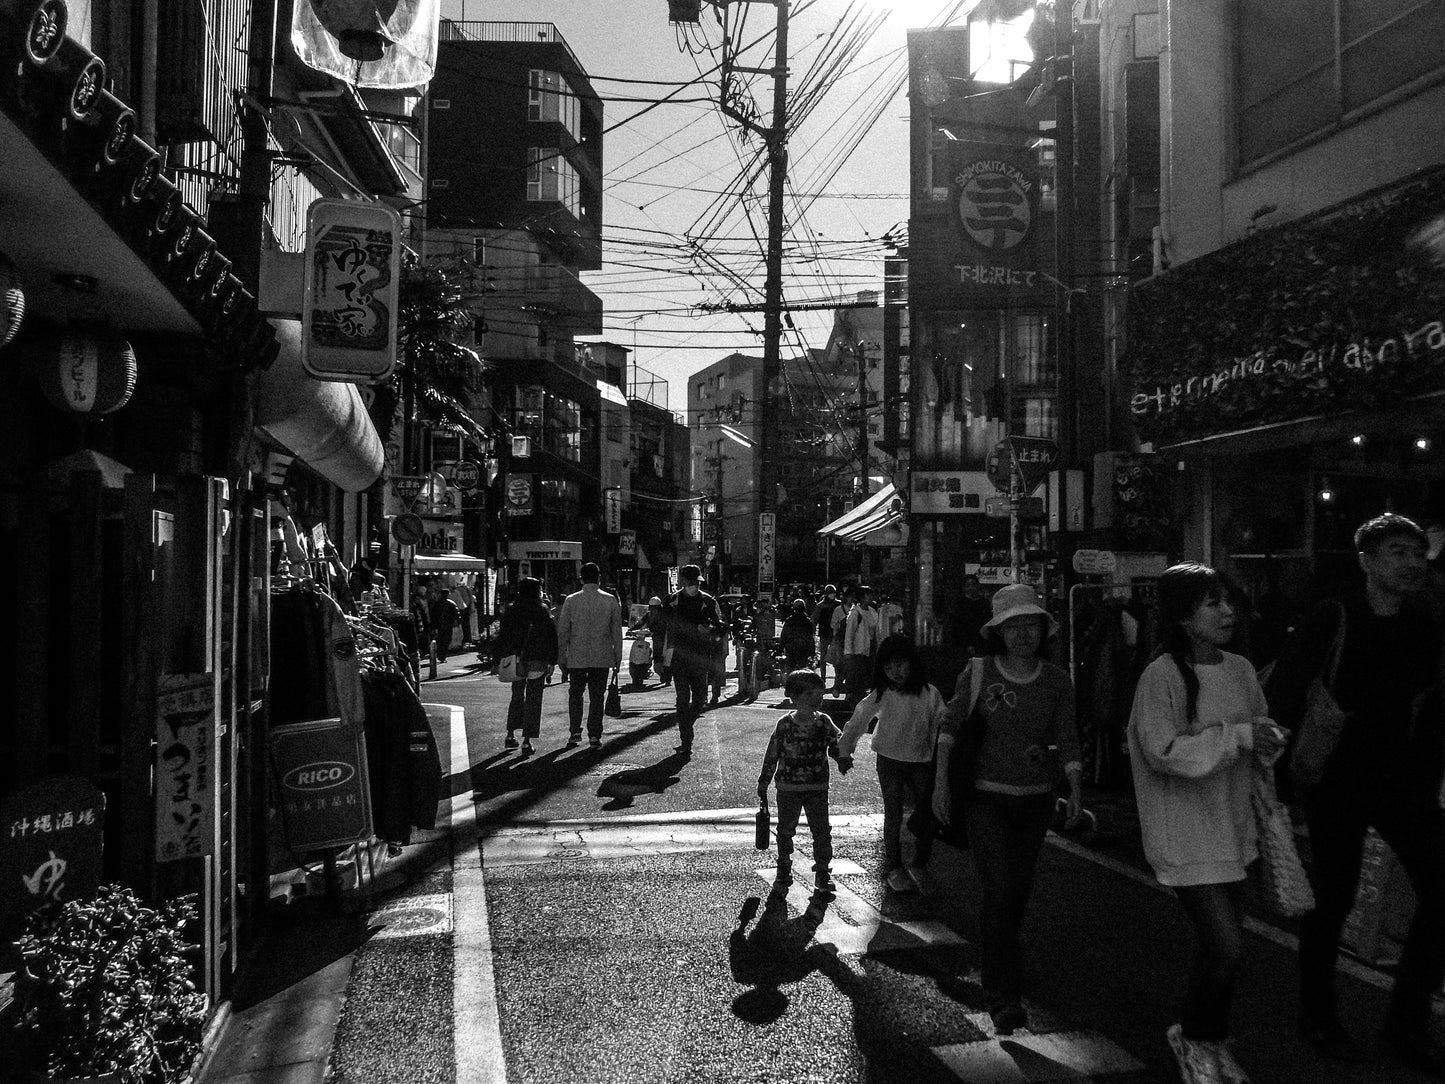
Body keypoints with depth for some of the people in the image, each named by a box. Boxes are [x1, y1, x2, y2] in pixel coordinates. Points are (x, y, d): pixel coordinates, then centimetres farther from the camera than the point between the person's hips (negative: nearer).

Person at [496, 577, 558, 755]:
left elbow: (502, 638, 2)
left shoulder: (511, 612, 1)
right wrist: (552, 662, -1)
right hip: (537, 662, -3)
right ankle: (527, 741, 0)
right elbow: (551, 638, -7)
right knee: (533, 700, 3)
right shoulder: (542, 611, -7)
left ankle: (510, 735, 21)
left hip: (516, 661, 3)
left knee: (517, 697, 20)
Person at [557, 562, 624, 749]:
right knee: (597, 695, 8)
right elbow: (617, 630, 1)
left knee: (575, 693, 15)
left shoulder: (571, 600, -4)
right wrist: (618, 656, 9)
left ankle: (575, 731, 5)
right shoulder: (611, 600, -3)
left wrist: (561, 656, 7)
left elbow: (563, 631, -1)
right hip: (602, 657, 0)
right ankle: (594, 735, 7)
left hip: (577, 656, 0)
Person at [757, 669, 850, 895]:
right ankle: (783, 872, 25)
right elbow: (772, 755, -2)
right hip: (788, 788, -1)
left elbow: (836, 745, 5)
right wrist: (763, 782, 2)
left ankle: (823, 873, 19)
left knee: (821, 830, 4)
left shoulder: (824, 722, -3)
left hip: (817, 788, 1)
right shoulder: (785, 724, -10)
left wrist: (843, 760, -17)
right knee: (785, 830, 9)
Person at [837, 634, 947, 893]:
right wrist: (844, 750, -1)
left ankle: (918, 867, 18)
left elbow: (941, 727, -1)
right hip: (889, 761, -1)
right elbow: (857, 721, -3)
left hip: (921, 762, 1)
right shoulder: (881, 696, -9)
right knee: (893, 816, 6)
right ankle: (895, 868, 19)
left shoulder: (930, 694, -7)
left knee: (928, 815, 1)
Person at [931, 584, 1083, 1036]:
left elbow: (1067, 740, 0)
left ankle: (1001, 961, 41)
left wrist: (1076, 789, -15)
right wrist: (941, 780, -14)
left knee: (1019, 892, 15)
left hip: (1035, 800, 3)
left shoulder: (1057, 681, -1)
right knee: (999, 892, -12)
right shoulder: (979, 672, -8)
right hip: (987, 799, -3)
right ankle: (1004, 997, -5)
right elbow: (950, 724, -5)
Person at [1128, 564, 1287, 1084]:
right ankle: (1191, 1039, 17)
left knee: (1221, 943, 16)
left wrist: (1268, 741, -8)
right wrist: (1236, 736, -23)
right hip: (1185, 834, -7)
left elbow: (1261, 740, 15)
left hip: (1231, 825, 7)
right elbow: (1163, 751, -23)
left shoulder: (1240, 669, 4)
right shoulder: (1161, 676, -17)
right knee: (1225, 947, -10)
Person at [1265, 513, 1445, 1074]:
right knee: (1333, 900, 6)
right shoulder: (1331, 620, -10)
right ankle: (1318, 1015, 27)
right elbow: (1279, 695, -9)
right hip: (1337, 783, -4)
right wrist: (1292, 773, -10)